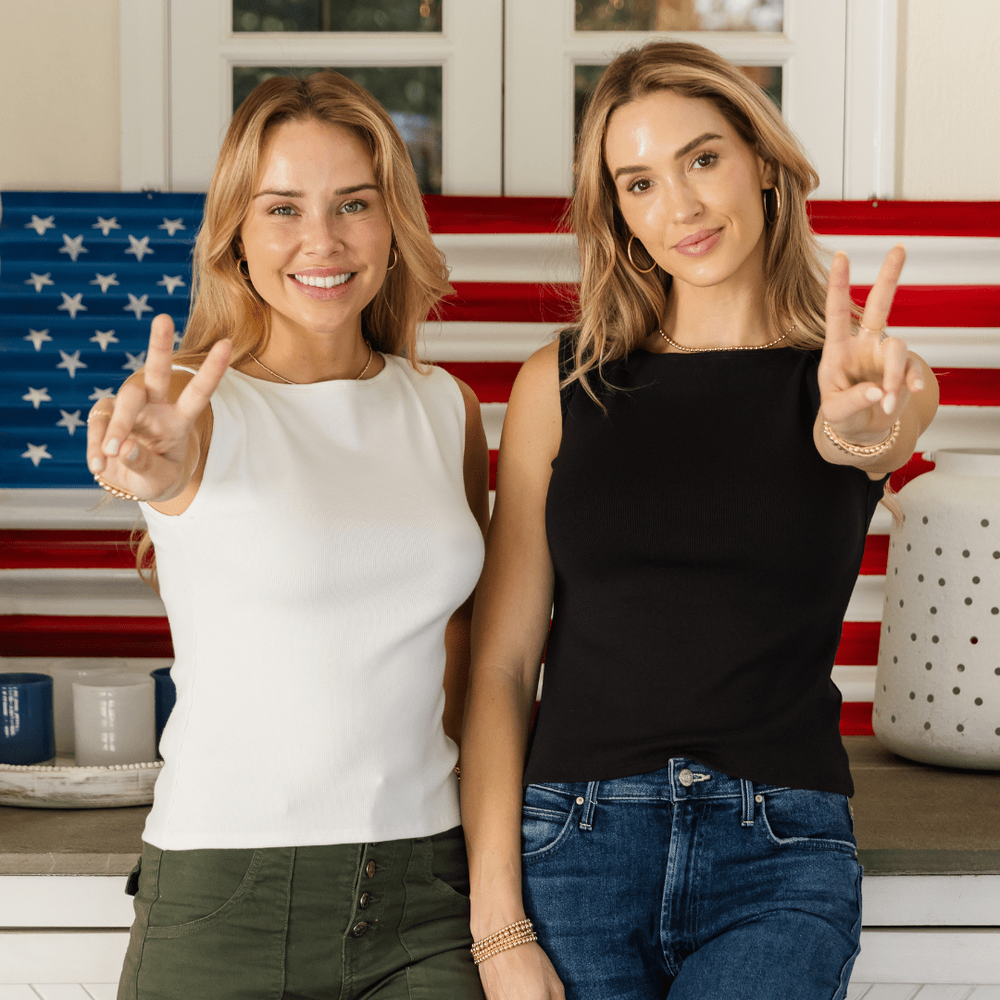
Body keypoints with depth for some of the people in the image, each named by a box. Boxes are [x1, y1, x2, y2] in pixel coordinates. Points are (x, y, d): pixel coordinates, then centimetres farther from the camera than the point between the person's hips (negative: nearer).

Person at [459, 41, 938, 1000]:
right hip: (573, 845, 1)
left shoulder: (869, 378, 4)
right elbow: (500, 666, 0)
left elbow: (858, 438, -20)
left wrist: (860, 422, -44)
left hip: (780, 861, -1)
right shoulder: (561, 384, 2)